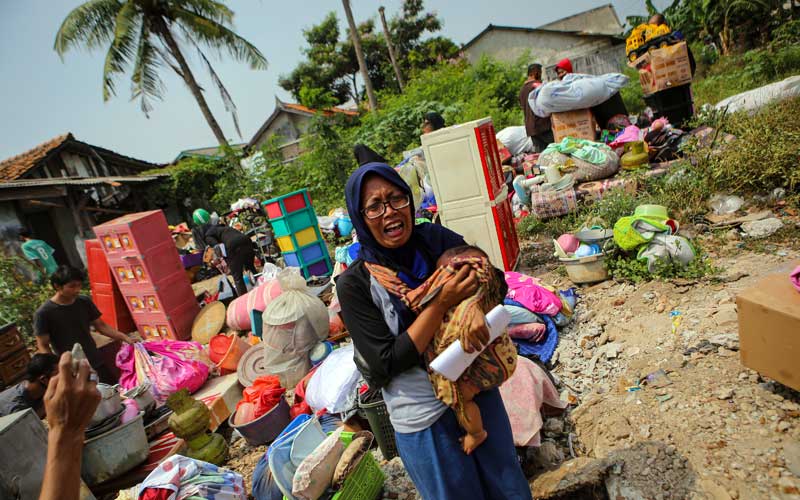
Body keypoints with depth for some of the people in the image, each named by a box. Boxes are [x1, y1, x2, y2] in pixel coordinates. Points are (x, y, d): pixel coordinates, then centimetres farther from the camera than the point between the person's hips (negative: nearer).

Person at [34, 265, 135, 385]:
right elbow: (43, 346, -9)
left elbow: (100, 326, 7)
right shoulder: (43, 313, -13)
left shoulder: (85, 302, -2)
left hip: (97, 364, 4)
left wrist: (125, 338, -4)